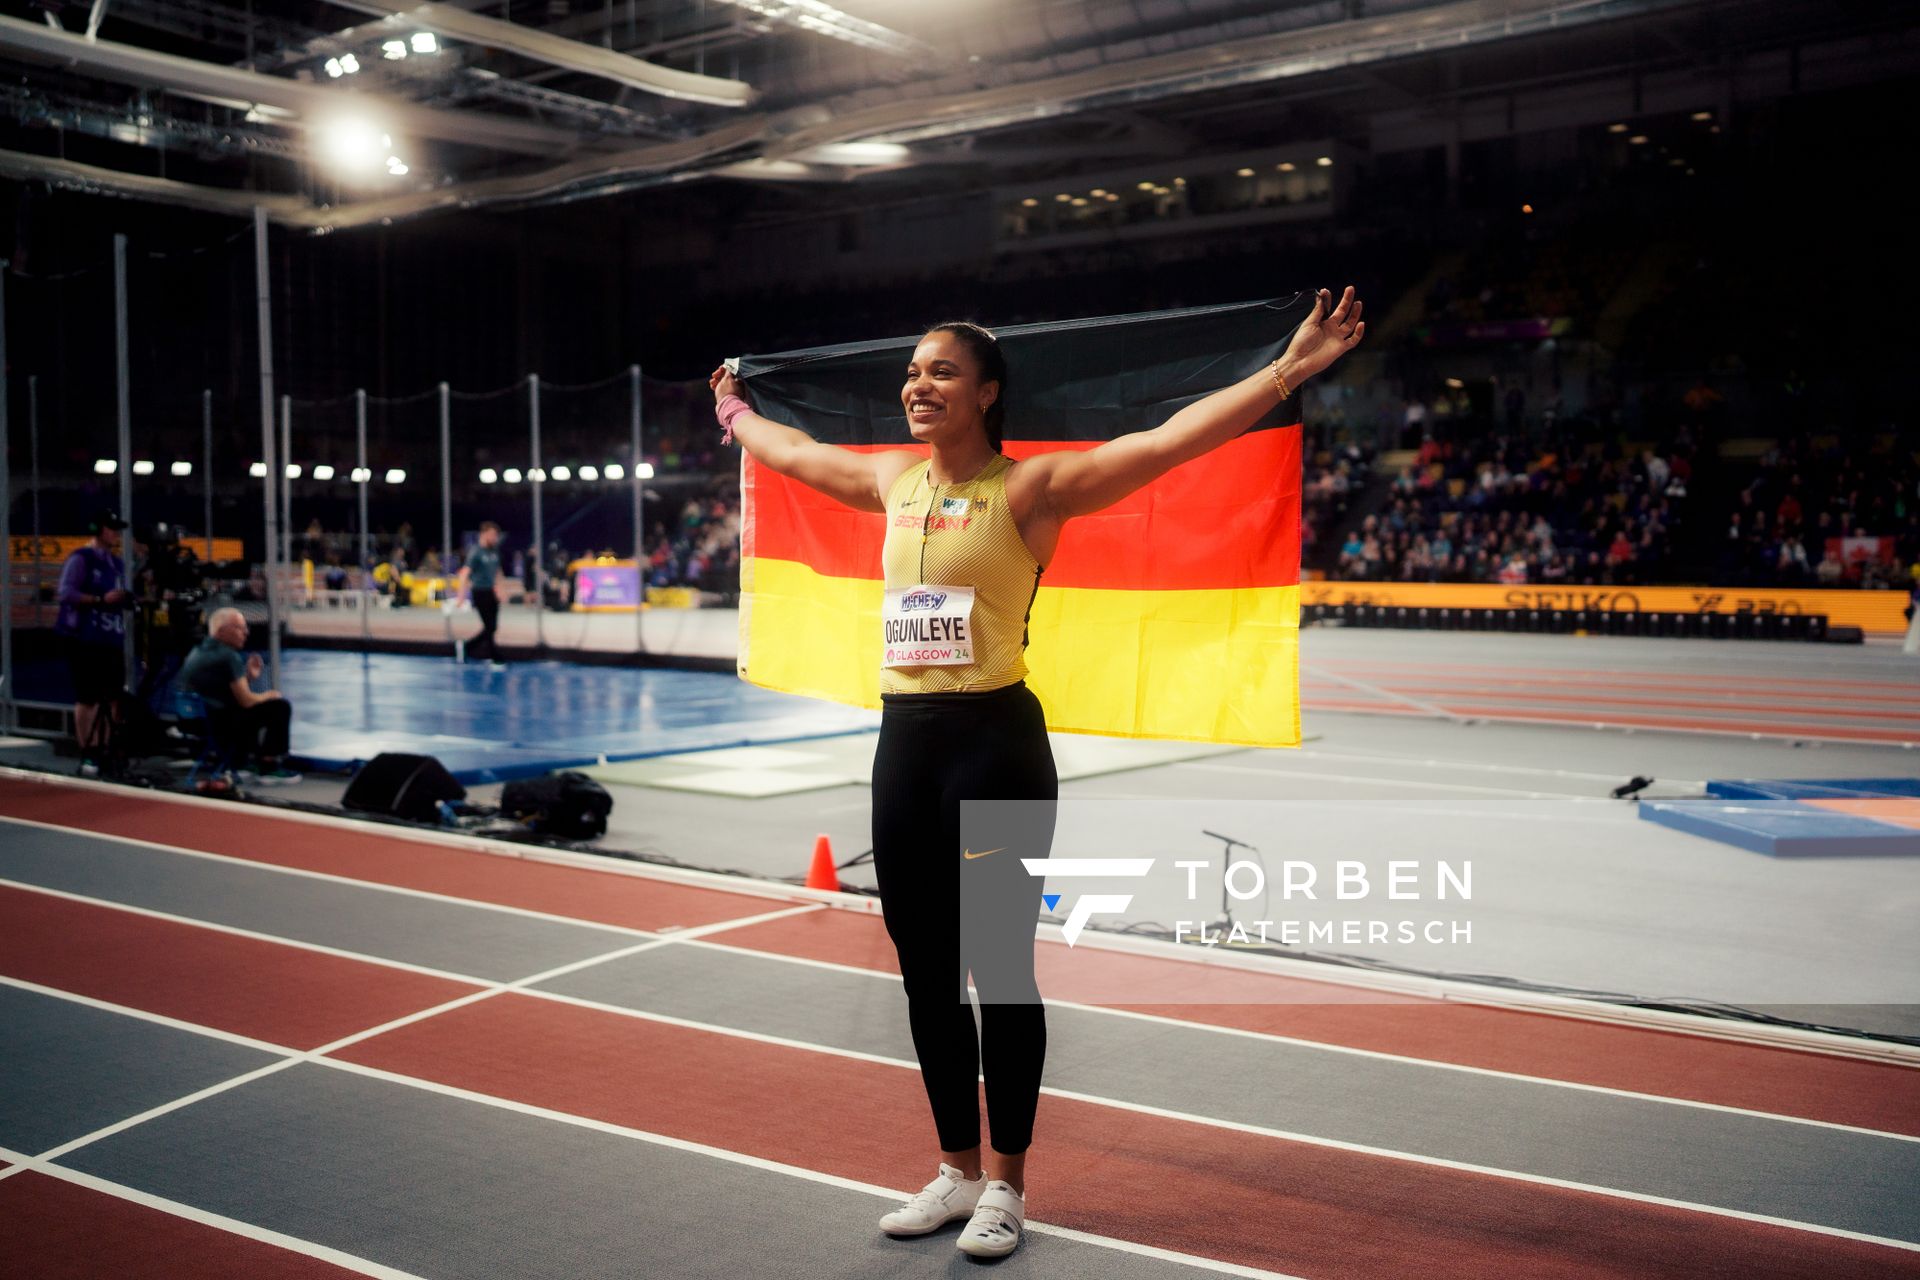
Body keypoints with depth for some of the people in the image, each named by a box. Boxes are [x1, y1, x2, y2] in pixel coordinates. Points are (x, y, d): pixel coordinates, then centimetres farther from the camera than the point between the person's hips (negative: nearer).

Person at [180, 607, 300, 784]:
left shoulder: (198, 651, 12)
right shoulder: (228, 657, -17)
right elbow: (246, 701, -18)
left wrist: (249, 676, 9)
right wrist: (269, 695, 1)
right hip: (221, 726, -10)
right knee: (280, 707, -5)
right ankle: (269, 768, 0)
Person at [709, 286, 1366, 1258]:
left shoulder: (1030, 487, -7)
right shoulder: (893, 481, 12)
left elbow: (1171, 440, -17)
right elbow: (792, 452, 32)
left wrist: (1289, 370, -24)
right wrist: (733, 412, 46)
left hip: (994, 744, -6)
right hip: (904, 742, 6)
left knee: (998, 969, 2)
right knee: (924, 970, 13)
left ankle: (1006, 1184, 18)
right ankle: (959, 1168, 29)